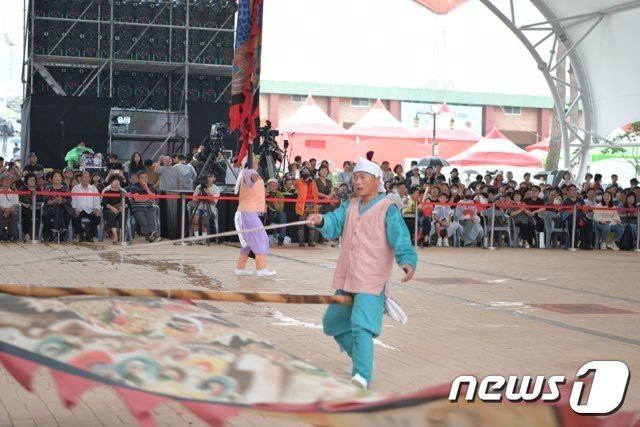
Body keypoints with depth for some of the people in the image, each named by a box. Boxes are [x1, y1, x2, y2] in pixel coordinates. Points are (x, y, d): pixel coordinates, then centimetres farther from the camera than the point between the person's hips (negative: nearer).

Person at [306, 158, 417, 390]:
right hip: (346, 279, 8)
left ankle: (362, 375, -22)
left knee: (361, 324, -23)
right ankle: (362, 358, 37)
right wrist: (321, 221, -25)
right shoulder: (350, 206, 11)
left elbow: (400, 238, -19)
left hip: (372, 281, -8)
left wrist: (407, 261, -37)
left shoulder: (388, 209, -8)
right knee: (333, 323, 18)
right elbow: (334, 224, -3)